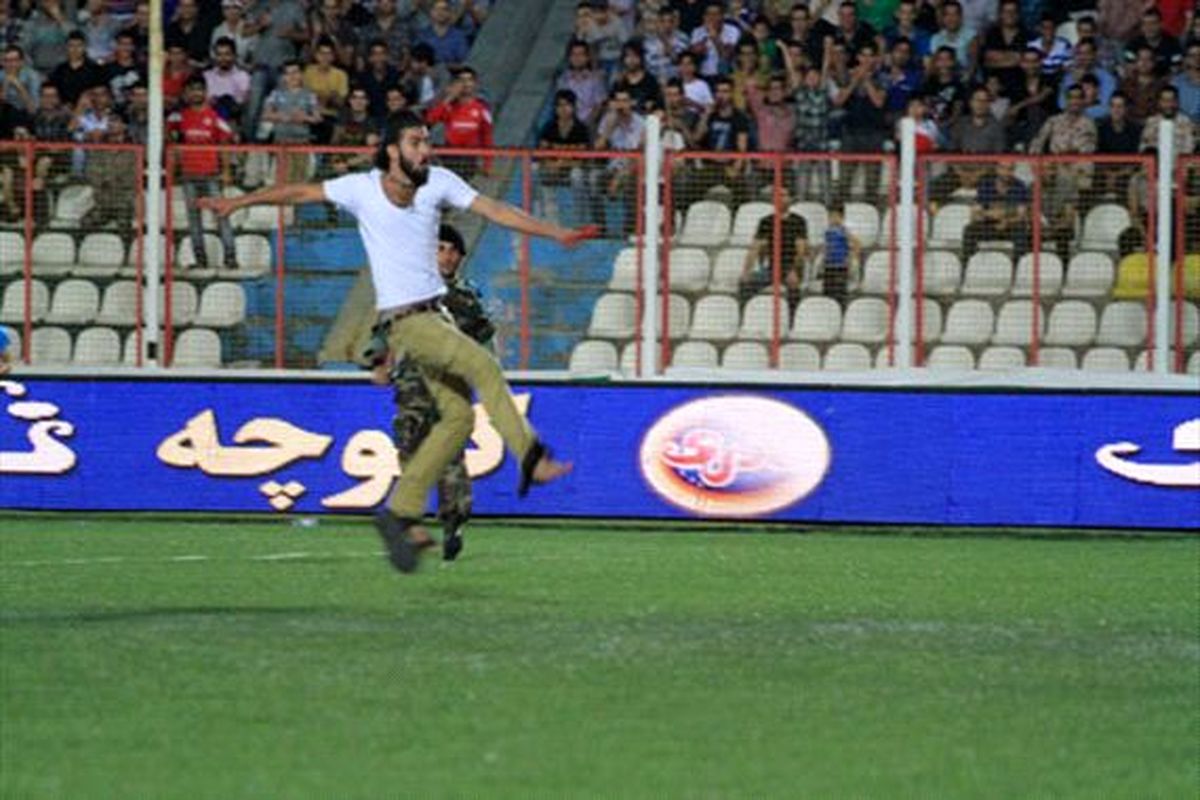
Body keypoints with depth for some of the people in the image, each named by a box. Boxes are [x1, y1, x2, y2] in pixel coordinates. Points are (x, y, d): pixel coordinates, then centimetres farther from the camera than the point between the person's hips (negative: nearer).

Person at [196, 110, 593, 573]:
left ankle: (402, 513, 4)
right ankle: (531, 459, -29)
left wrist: (554, 233, -6)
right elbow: (301, 193, 4)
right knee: (483, 366, -25)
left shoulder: (439, 183, 3)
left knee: (458, 416, -1)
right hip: (405, 320, -6)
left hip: (434, 312, 6)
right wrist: (239, 202, 6)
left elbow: (495, 211, 2)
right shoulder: (362, 189, -6)